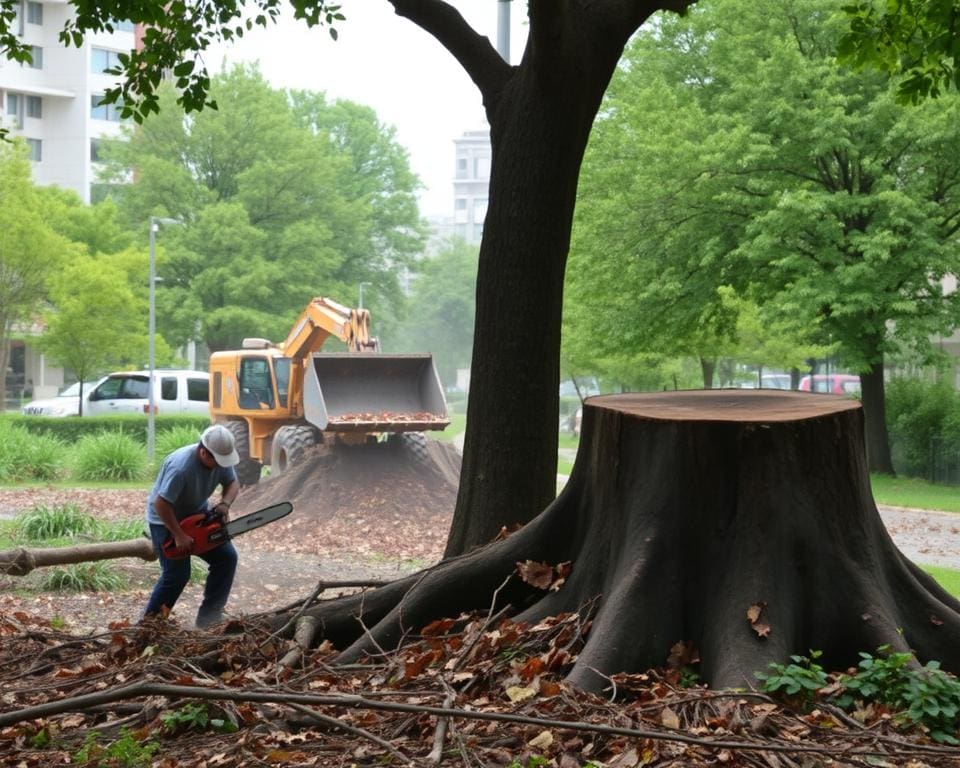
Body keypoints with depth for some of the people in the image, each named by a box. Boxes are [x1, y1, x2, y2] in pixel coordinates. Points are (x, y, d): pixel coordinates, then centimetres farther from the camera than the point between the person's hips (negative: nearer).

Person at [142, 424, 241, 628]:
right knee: (177, 574, -14)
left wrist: (225, 503, -21)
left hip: (197, 515, 7)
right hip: (166, 519, -7)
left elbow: (232, 483, 0)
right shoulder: (181, 467, -37)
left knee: (227, 557, -3)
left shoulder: (221, 458, -15)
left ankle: (208, 618, 4)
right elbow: (161, 504, -34)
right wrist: (179, 536, -29)